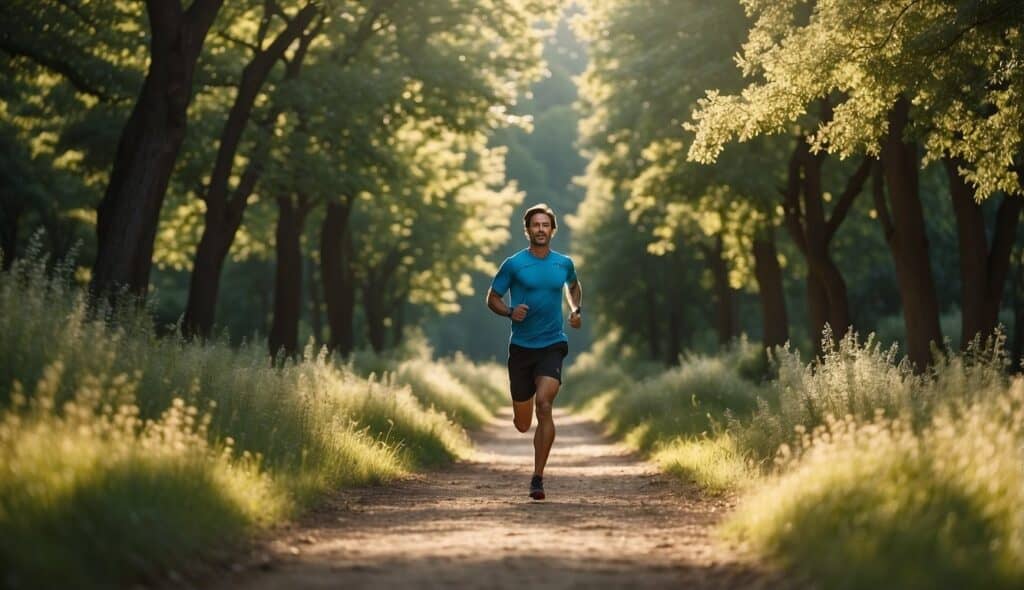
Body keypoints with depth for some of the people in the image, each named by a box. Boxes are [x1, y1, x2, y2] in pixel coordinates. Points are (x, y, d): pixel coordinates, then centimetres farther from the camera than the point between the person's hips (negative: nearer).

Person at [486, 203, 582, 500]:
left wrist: (576, 310, 9)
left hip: (552, 345, 0)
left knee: (543, 403, -23)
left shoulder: (564, 263, 5)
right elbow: (492, 298, 4)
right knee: (522, 424, 6)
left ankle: (538, 478, -15)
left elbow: (574, 286, 27)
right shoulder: (513, 264, -3)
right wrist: (509, 312, -16)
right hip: (521, 347, 0)